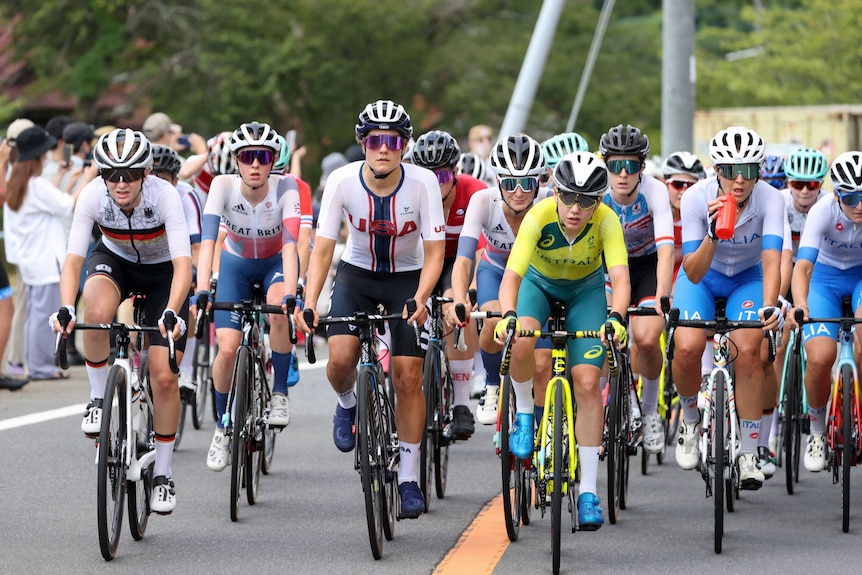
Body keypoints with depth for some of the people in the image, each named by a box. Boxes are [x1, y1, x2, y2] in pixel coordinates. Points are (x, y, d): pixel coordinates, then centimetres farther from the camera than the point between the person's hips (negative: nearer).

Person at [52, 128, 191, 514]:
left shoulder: (164, 196, -32)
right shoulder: (92, 196, -27)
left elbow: (183, 264, -38)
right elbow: (73, 259, -30)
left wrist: (172, 313, -55)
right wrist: (66, 309, -47)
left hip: (162, 272, -1)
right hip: (114, 261, 1)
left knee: (163, 377, -9)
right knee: (97, 312, -37)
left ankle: (163, 475, 8)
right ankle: (98, 398, -12)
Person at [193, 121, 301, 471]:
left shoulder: (285, 188, -29)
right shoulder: (223, 186, -27)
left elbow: (290, 245, -39)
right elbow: (207, 240, -36)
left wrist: (291, 294, -54)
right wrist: (201, 291, -50)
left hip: (276, 262, -1)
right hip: (236, 263, 1)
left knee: (279, 311, -35)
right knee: (227, 349, -14)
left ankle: (280, 392, -14)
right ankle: (223, 427, 9)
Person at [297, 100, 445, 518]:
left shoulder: (423, 182, -23)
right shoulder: (342, 181, -21)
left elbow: (434, 252, -21)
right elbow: (322, 248, -20)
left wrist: (420, 298, -38)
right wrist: (309, 304, -33)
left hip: (408, 277, -1)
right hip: (357, 273, 1)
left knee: (408, 379, -7)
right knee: (340, 358, -22)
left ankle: (408, 479, 5)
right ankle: (347, 404, 16)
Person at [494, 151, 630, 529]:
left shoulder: (606, 221, -31)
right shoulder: (539, 217, -33)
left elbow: (620, 277, -42)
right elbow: (512, 274, -41)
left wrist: (615, 318, -61)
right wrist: (507, 315, -60)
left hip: (586, 288, 0)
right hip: (540, 282, 0)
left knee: (587, 382, -11)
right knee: (521, 341, -34)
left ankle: (588, 493, -5)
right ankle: (524, 412, -3)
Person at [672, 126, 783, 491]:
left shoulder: (770, 199, -27)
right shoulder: (696, 198, -28)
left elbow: (772, 260, -37)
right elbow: (693, 273, -30)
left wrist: (770, 306, -55)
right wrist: (713, 233, -48)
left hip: (748, 279, 0)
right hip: (703, 277, 0)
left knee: (748, 351, -24)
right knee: (688, 348, -25)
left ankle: (748, 457, -12)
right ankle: (691, 418, 7)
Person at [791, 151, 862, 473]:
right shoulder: (823, 211, -28)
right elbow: (803, 265, -36)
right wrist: (800, 305, -55)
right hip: (826, 275, 0)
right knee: (820, 357, -21)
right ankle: (817, 429, 5)